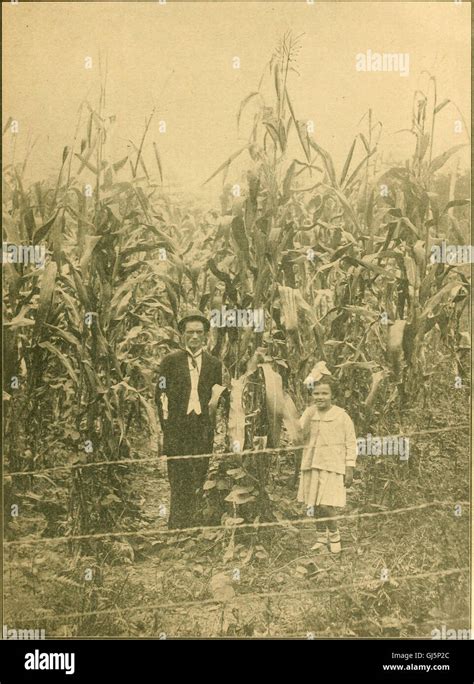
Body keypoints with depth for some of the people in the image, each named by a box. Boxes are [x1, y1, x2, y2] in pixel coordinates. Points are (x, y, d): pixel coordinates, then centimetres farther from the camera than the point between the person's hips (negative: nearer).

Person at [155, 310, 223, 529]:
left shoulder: (214, 363, 12)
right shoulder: (171, 360, 6)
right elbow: (160, 394, 4)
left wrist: (213, 427, 2)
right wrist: (167, 425, -3)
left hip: (203, 429, 2)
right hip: (177, 429, -2)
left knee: (198, 482, 2)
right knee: (178, 482, -4)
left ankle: (192, 526, 11)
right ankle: (175, 526, 2)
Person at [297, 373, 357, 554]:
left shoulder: (341, 416, -3)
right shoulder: (308, 413, 7)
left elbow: (351, 444, -1)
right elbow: (298, 436, 0)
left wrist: (350, 469, -4)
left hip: (332, 466, -4)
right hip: (311, 465, 4)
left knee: (326, 506, -11)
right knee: (314, 505, 9)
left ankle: (334, 534, 16)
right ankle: (321, 536, 28)